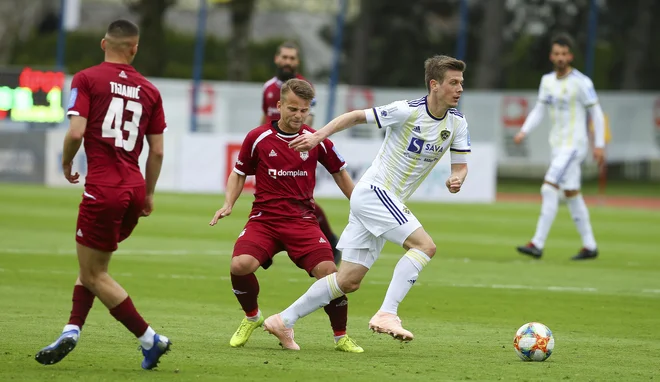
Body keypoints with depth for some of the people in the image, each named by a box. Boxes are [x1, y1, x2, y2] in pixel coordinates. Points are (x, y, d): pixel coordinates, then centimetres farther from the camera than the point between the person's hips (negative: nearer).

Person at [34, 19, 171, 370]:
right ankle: (71, 331, 10)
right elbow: (157, 150, 10)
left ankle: (150, 339, 2)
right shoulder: (149, 90, 9)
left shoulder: (87, 79, -4)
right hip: (134, 189, 6)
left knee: (94, 275, 4)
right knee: (91, 264, 21)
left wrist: (66, 163, 6)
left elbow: (76, 132, -14)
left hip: (103, 189, -6)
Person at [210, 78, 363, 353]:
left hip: (302, 220, 0)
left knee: (328, 271, -19)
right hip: (264, 218, 0)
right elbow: (239, 174, 13)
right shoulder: (258, 138, 0)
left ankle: (341, 337, 4)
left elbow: (339, 173, 17)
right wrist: (228, 204, -2)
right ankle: (252, 317, 7)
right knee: (240, 265, -25)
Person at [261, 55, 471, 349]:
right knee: (425, 245, -24)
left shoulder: (457, 123, 2)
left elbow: (461, 164, 9)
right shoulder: (407, 112, -16)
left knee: (349, 281, 7)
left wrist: (456, 178, -14)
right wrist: (319, 136, -16)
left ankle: (283, 321, 15)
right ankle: (387, 314, -25)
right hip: (373, 191, -7)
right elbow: (356, 116, -7)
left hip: (389, 202, 7)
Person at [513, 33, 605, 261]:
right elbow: (539, 111, 13)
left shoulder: (581, 83, -12)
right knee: (571, 194, 12)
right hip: (558, 145, 8)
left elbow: (596, 113, -7)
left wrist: (599, 145, -10)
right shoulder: (548, 80, 9)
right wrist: (523, 132, -3)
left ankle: (537, 244, -19)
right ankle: (590, 246, 21)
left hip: (574, 145, -8)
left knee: (549, 188, -17)